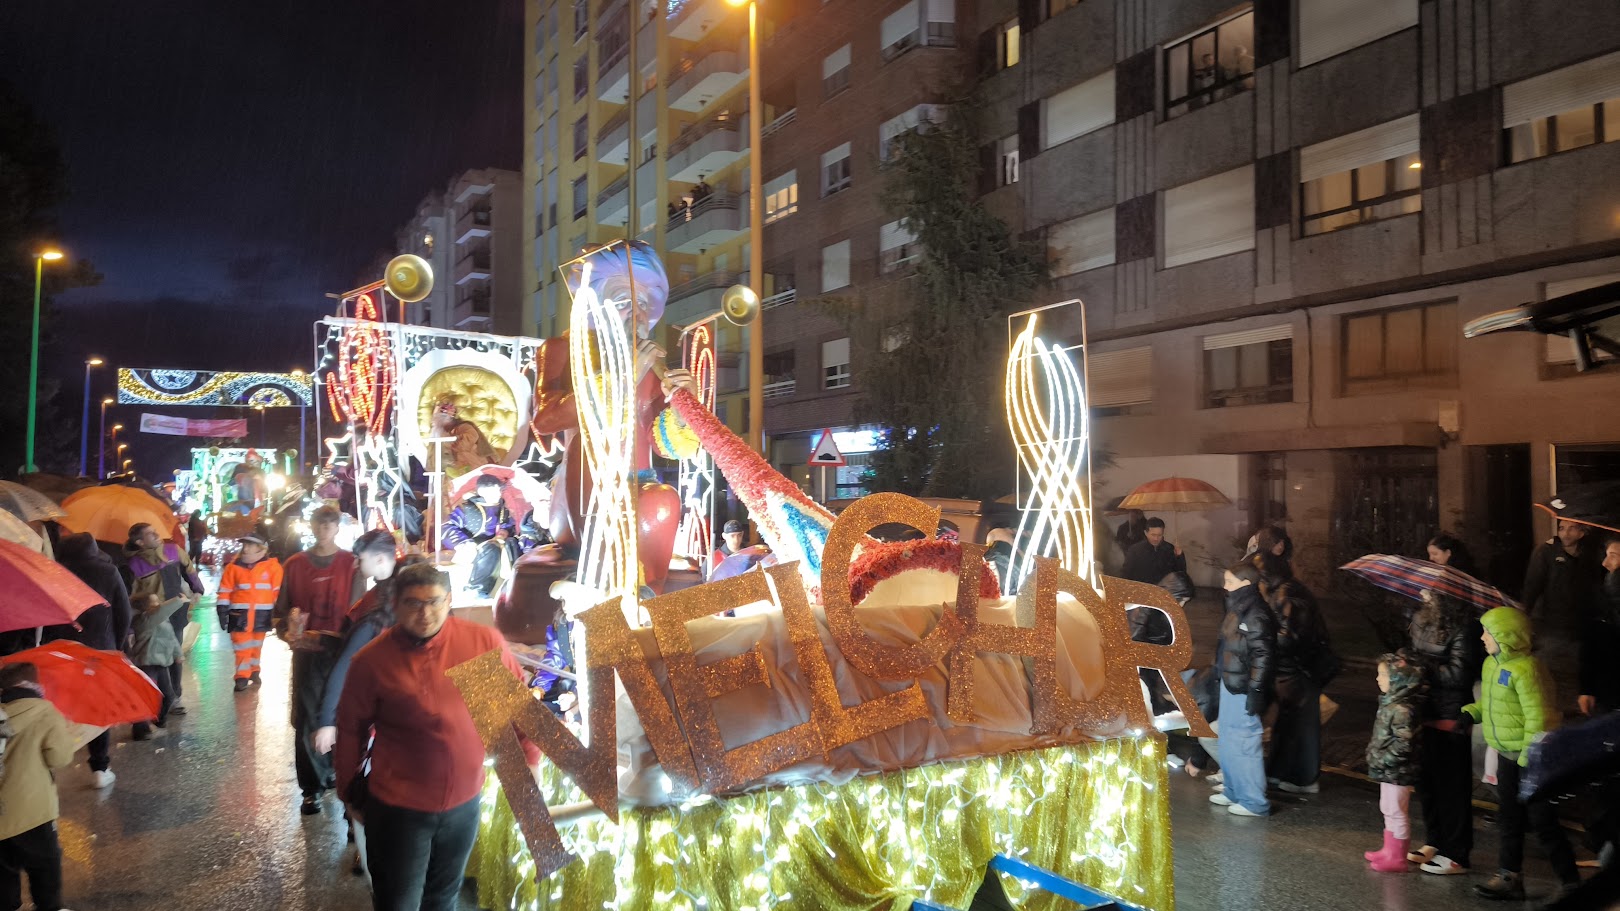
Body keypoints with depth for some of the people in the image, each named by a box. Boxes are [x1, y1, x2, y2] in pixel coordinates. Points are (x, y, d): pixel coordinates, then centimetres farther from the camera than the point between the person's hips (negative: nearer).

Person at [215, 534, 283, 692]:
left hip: (262, 614, 0)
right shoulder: (233, 566, 0)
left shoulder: (272, 566, -3)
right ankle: (242, 677, 4)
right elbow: (224, 591, 3)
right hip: (240, 615, 0)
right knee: (242, 647, -2)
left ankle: (254, 672, 30)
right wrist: (222, 611, -2)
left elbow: (279, 591, 1)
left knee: (256, 645, 15)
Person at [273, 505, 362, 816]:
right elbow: (281, 610, 8)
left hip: (342, 652, -1)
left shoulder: (351, 563, 1)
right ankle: (313, 787, 11)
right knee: (306, 720, 2)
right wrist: (288, 630, -12)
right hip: (306, 653, 1)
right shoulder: (295, 564, 7)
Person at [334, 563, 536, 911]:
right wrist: (352, 794, 7)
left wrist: (529, 757, 5)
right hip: (397, 807, -2)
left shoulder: (484, 642, -12)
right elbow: (351, 729, -1)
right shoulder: (372, 660, -14)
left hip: (465, 802, 2)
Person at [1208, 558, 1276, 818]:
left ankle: (1254, 801, 8)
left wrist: (1256, 691, -21)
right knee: (1228, 741, 19)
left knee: (1244, 743, -3)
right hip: (1230, 684, 10)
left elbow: (1263, 655, -21)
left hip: (1243, 689, -10)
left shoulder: (1255, 614, -19)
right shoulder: (1237, 608, 11)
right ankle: (1234, 792, 32)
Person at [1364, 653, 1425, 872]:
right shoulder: (1390, 702, 6)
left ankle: (1397, 858, 13)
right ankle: (1389, 850, 33)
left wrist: (1381, 761, -21)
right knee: (1388, 810, 20)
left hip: (1397, 772, -10)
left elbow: (1403, 745, -27)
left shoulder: (1401, 709, -25)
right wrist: (1374, 754, 11)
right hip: (1388, 770, 10)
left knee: (1396, 812, 2)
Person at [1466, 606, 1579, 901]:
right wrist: (1471, 713, 3)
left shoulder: (1525, 669, -23)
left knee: (1542, 822, 0)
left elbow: (1538, 718, -24)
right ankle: (1509, 879, 21)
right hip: (1509, 755, 9)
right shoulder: (1491, 664, 6)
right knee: (1509, 819, 13)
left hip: (1533, 758, -9)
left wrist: (1527, 762, -22)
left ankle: (1571, 882, 15)